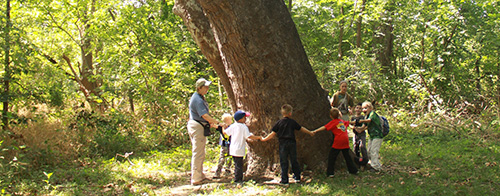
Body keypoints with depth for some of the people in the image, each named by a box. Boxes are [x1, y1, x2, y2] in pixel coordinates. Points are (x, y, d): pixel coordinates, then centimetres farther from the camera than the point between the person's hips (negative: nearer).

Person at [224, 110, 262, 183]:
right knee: (239, 165, -1)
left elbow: (225, 132, 11)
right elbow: (249, 136, -19)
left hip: (233, 149, 7)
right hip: (239, 150, -7)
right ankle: (237, 179, 0)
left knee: (237, 164, 16)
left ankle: (239, 179, 23)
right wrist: (258, 137, -7)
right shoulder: (244, 127, -13)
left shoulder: (233, 126, 4)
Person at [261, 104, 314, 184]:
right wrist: (310, 132, 31)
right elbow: (301, 128, 15)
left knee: (284, 162, 2)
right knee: (294, 161, 14)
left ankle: (284, 180, 1)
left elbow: (273, 134, -3)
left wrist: (264, 139, 9)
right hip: (292, 143, 1)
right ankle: (297, 178, 23)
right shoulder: (292, 122, 2)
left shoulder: (279, 123, -2)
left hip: (283, 144, -1)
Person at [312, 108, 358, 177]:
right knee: (347, 155, 19)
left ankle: (330, 173, -5)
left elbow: (325, 127, -11)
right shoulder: (342, 121, 18)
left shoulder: (333, 122, -1)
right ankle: (354, 170, 25)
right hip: (345, 140, 6)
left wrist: (315, 131, -15)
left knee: (331, 156, 0)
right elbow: (348, 122, 40)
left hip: (338, 141, -6)